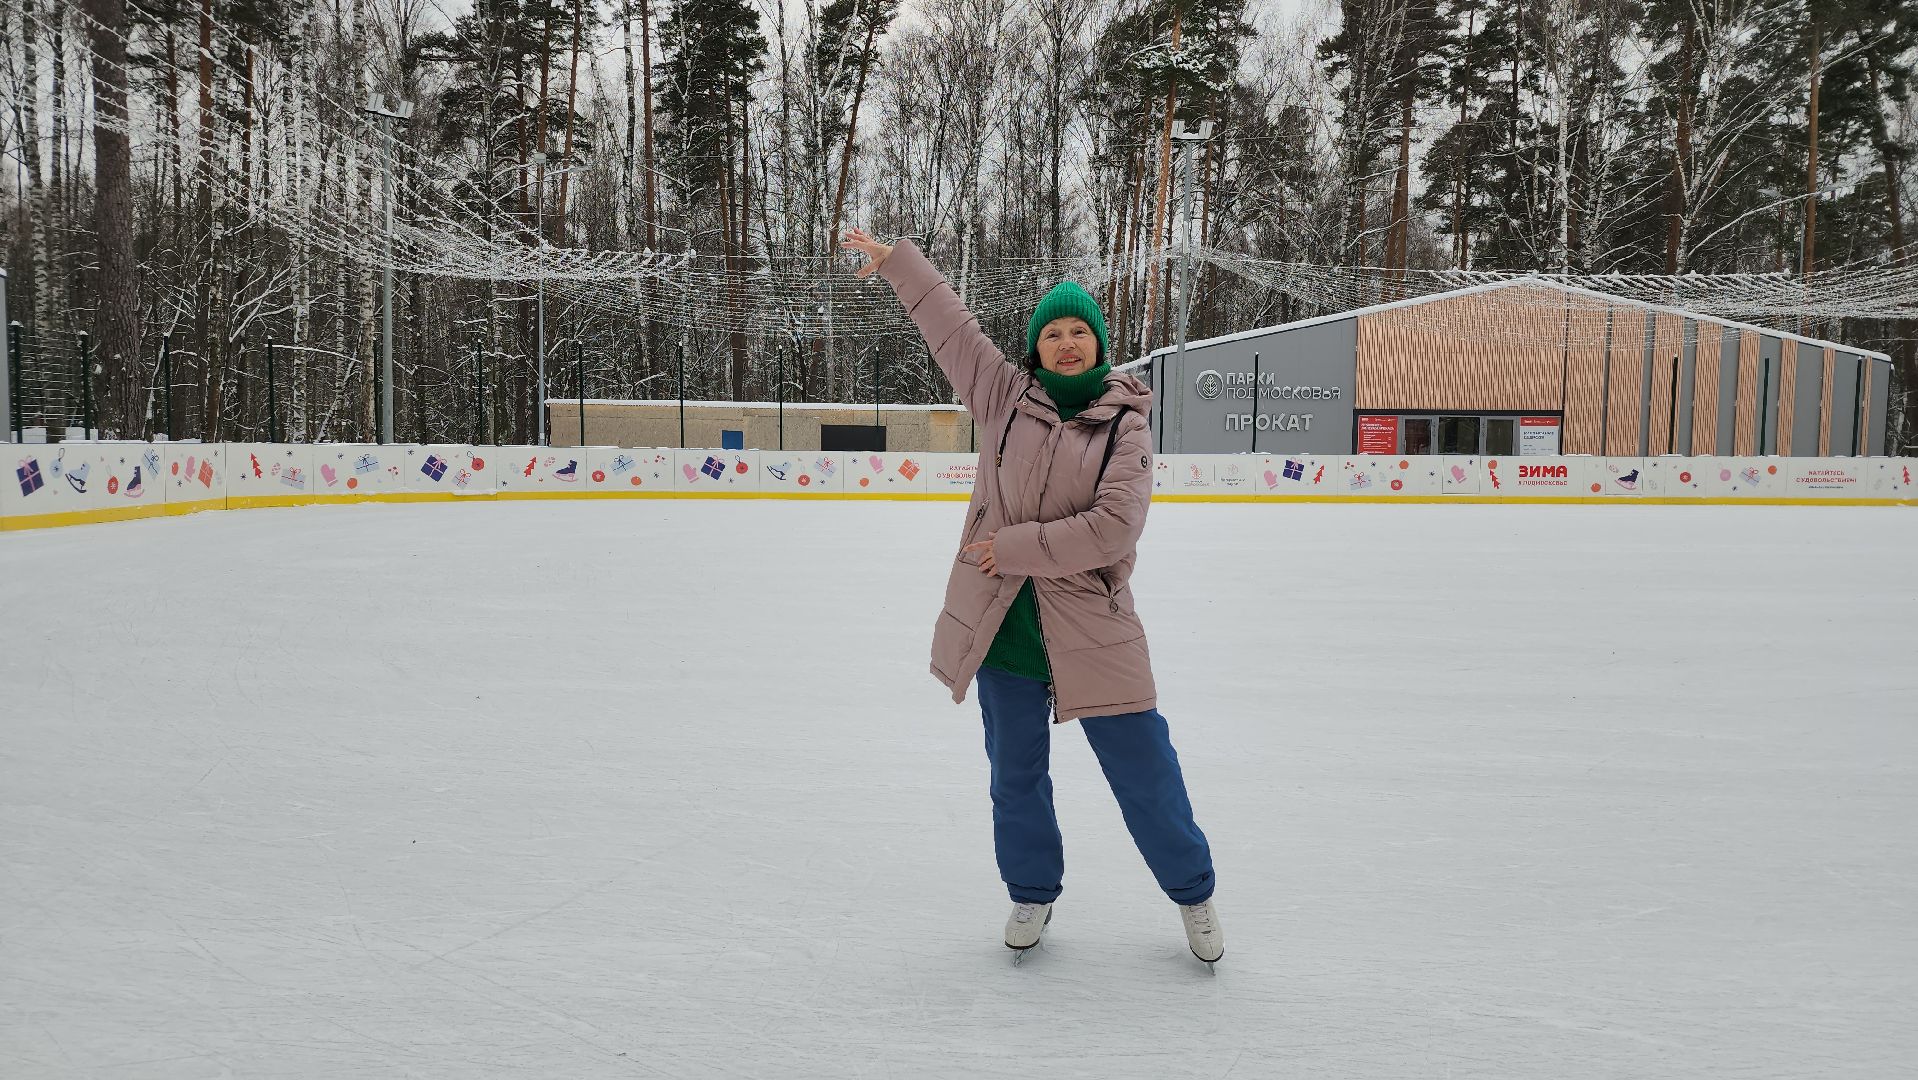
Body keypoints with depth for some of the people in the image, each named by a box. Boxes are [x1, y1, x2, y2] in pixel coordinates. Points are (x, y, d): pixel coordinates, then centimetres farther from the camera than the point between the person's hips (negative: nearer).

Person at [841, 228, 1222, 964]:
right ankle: (1031, 895, 39)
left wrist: (1016, 546, -16)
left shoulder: (1125, 423, -6)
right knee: (1015, 774, 16)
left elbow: (1114, 526, -17)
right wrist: (893, 259, 15)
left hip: (1092, 630, -2)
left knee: (1145, 771, 5)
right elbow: (948, 323, 10)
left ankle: (1193, 895, 29)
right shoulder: (1006, 395, 3)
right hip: (1001, 628, 3)